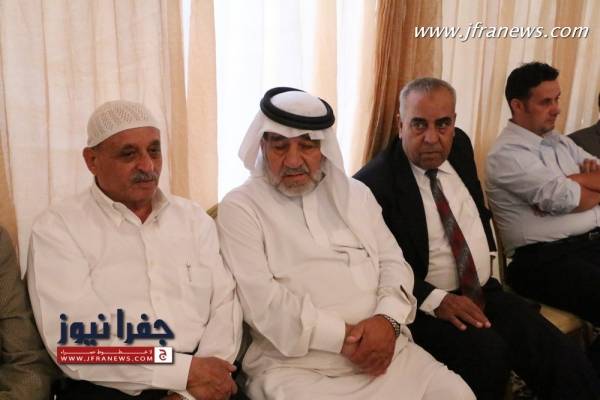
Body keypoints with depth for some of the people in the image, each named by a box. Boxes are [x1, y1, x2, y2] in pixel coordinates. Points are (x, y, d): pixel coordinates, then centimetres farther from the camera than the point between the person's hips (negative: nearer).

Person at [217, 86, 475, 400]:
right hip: (295, 366, -4)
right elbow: (260, 300, -11)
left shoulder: (355, 193, 15)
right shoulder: (240, 208, -2)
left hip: (383, 348, 5)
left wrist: (388, 319, -9)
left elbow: (393, 262, 11)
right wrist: (344, 336, -14)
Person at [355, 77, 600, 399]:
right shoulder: (373, 183, -14)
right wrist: (435, 299, -24)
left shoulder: (460, 147, 8)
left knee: (566, 361, -16)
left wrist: (490, 262, 14)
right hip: (425, 305, -5)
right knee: (487, 352, -32)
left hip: (484, 292, 6)